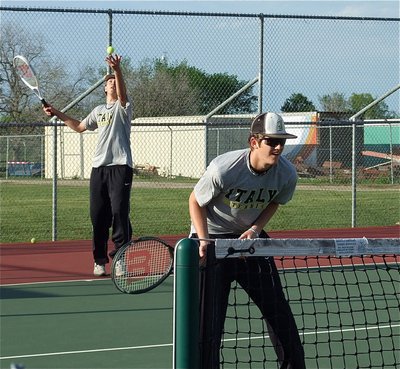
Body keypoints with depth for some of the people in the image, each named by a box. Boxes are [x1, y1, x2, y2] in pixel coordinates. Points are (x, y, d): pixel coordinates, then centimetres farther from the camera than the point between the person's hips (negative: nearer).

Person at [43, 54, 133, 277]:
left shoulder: (123, 107, 4)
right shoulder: (98, 111, 22)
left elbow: (122, 93, -20)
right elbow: (79, 127, 37)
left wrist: (117, 70, -37)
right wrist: (57, 113, 32)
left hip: (120, 166, -5)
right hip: (99, 167, 5)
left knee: (119, 212, -12)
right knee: (98, 215, 2)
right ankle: (100, 260, 9)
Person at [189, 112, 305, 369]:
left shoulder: (287, 174, -16)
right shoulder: (223, 169, -28)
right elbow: (196, 202, -11)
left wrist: (255, 229, -11)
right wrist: (204, 240, -22)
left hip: (252, 237, 4)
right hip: (213, 238, -4)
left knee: (278, 309, 4)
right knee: (210, 316, -7)